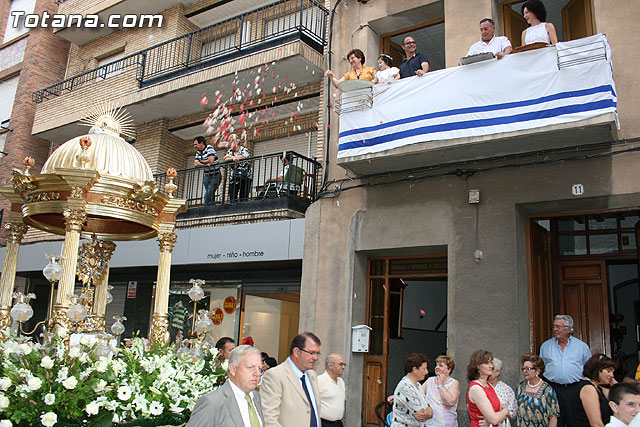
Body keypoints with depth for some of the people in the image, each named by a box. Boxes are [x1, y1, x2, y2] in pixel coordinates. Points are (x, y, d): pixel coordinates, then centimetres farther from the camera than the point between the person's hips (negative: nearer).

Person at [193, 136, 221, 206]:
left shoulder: (209, 148, -9)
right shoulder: (198, 152, 13)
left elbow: (210, 161, -21)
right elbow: (195, 164, 3)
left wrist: (201, 161, -4)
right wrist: (205, 164, -14)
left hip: (215, 176, -7)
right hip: (207, 176, 8)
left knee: (208, 195, -17)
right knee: (210, 196, 6)